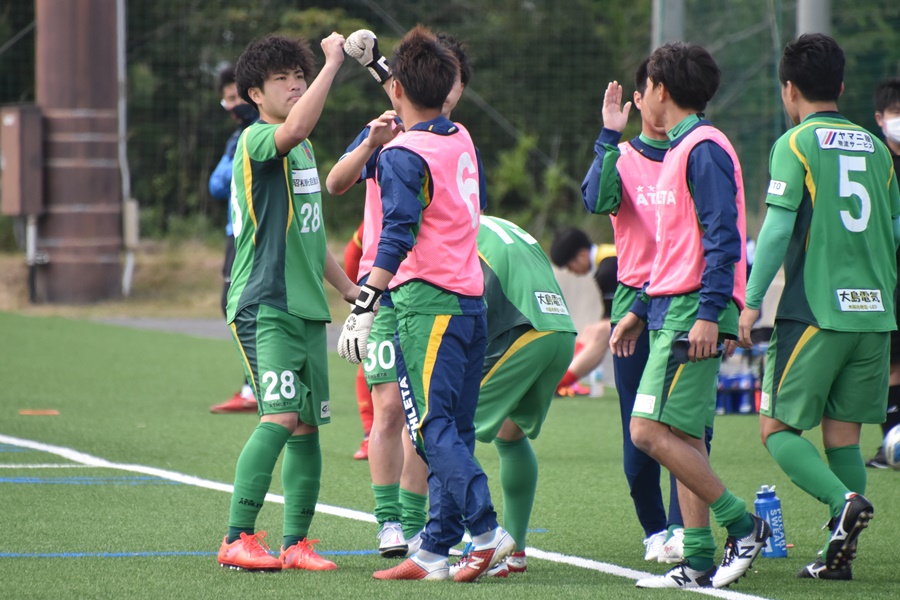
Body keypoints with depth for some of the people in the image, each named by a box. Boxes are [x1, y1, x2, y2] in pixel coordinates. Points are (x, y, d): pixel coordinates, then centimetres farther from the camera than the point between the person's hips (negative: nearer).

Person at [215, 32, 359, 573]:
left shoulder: (304, 150, 20)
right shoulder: (256, 140, -9)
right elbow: (294, 127, -34)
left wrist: (348, 286, 28)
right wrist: (333, 63, -30)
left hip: (306, 306, 9)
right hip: (264, 304, -9)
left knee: (307, 425, 6)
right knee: (280, 416, -19)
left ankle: (297, 543, 10)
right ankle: (238, 539, -17)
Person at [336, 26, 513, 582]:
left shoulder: (403, 155, -10)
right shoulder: (462, 140, 12)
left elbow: (397, 238, -18)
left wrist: (363, 310, -18)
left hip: (426, 303, -8)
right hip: (471, 299, 8)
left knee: (433, 425, -10)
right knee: (452, 429, 7)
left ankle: (487, 530, -22)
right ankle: (435, 549, 8)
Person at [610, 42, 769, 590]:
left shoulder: (703, 148, -11)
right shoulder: (682, 149, 20)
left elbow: (723, 238, -18)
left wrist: (709, 313, -25)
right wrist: (639, 311, 25)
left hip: (692, 314, -10)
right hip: (672, 312, 10)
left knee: (651, 431, -14)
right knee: (681, 439, 7)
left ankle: (743, 524, -9)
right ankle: (699, 561, 7)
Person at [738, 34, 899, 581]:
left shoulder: (796, 144, -4)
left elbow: (777, 228, -10)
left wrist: (753, 301, -5)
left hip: (815, 310, -6)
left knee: (778, 428, 1)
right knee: (843, 432, 10)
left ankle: (844, 500, -22)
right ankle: (841, 551, 3)